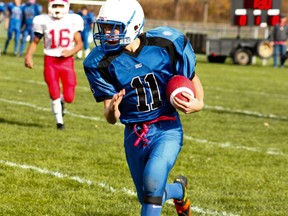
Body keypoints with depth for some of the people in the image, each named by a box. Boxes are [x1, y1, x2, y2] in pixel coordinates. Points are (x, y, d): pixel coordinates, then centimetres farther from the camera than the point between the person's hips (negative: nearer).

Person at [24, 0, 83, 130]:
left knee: (69, 98, -3)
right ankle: (59, 121, 12)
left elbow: (79, 43, 2)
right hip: (50, 60, 0)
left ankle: (61, 100, 36)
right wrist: (28, 55, -8)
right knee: (54, 92, -8)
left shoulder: (72, 21, -1)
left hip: (67, 61, 0)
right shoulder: (43, 21, -1)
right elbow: (35, 42, 7)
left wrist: (71, 51, -17)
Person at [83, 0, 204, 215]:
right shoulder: (102, 62, -10)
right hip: (134, 134, 3)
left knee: (153, 178, -29)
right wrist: (112, 110, -32)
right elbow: (112, 118, -8)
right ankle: (179, 190, 47)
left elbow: (193, 81, 3)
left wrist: (198, 103, -18)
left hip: (167, 128, -3)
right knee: (148, 198, 14)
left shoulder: (167, 44, -13)